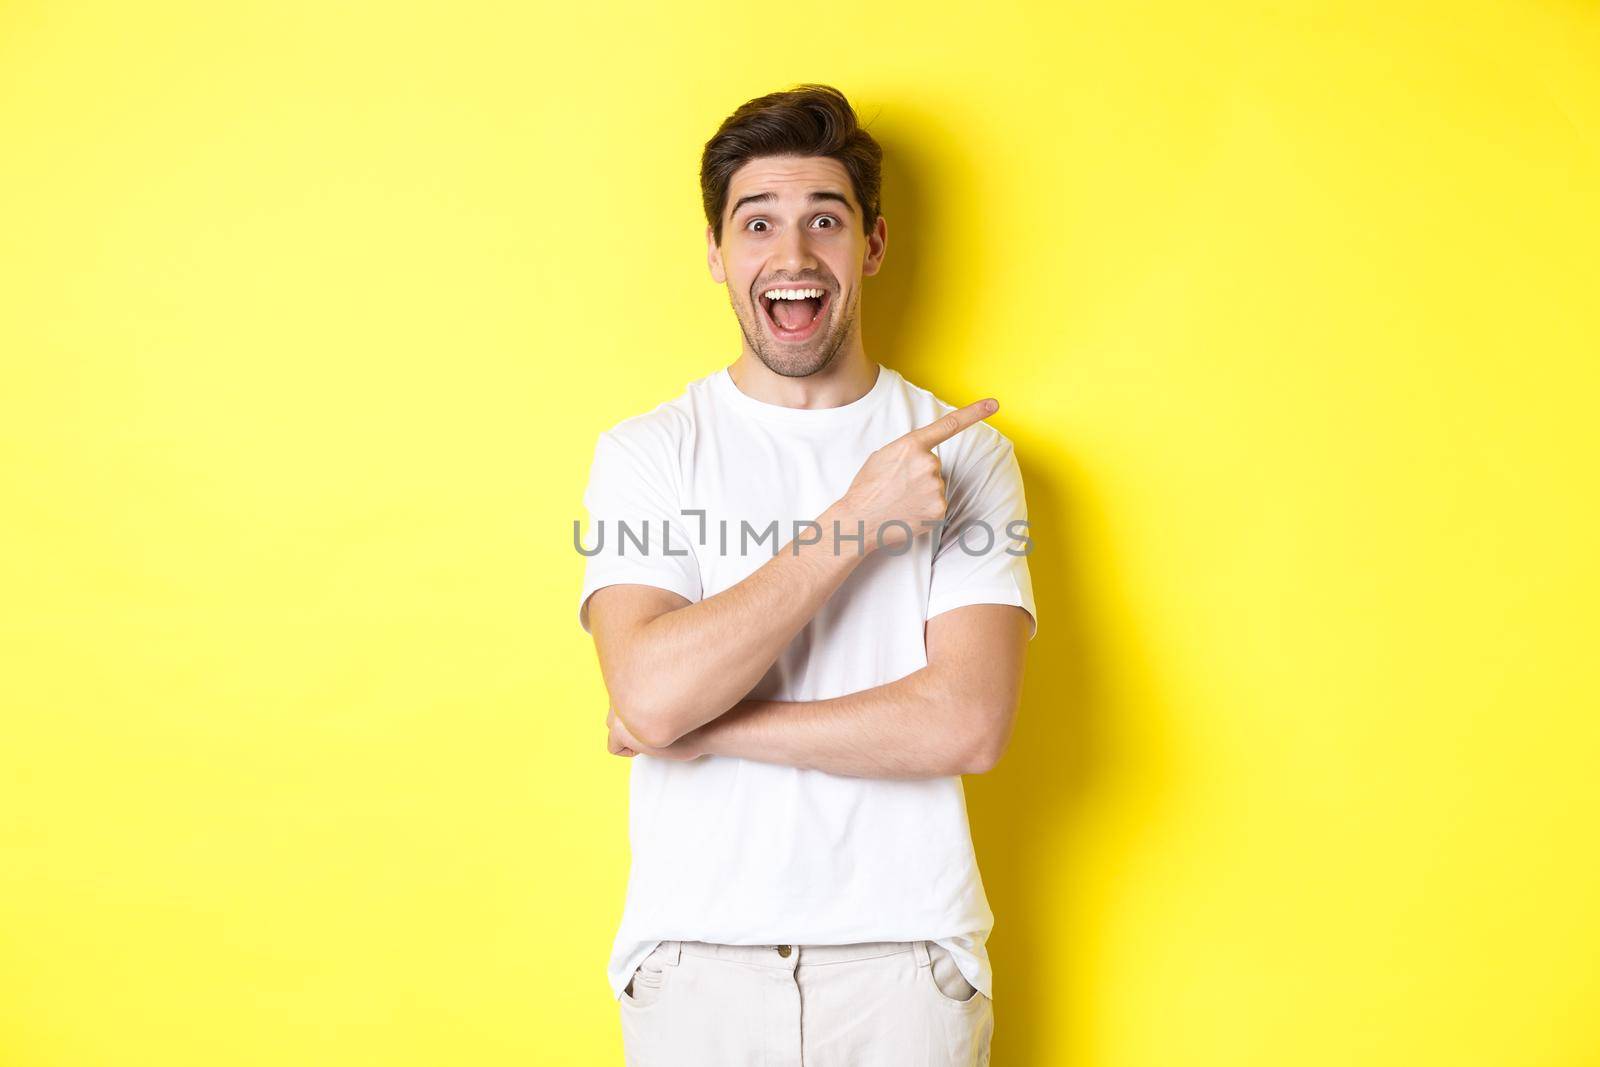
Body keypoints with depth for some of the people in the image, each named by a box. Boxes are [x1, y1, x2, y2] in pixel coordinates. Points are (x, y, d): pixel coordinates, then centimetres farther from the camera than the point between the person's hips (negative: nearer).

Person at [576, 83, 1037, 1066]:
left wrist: (702, 723, -14)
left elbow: (968, 724, -13)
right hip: (696, 959, 0)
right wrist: (857, 522, -17)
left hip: (905, 957, 0)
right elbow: (649, 691, -17)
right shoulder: (646, 452, -2)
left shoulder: (966, 452, -2)